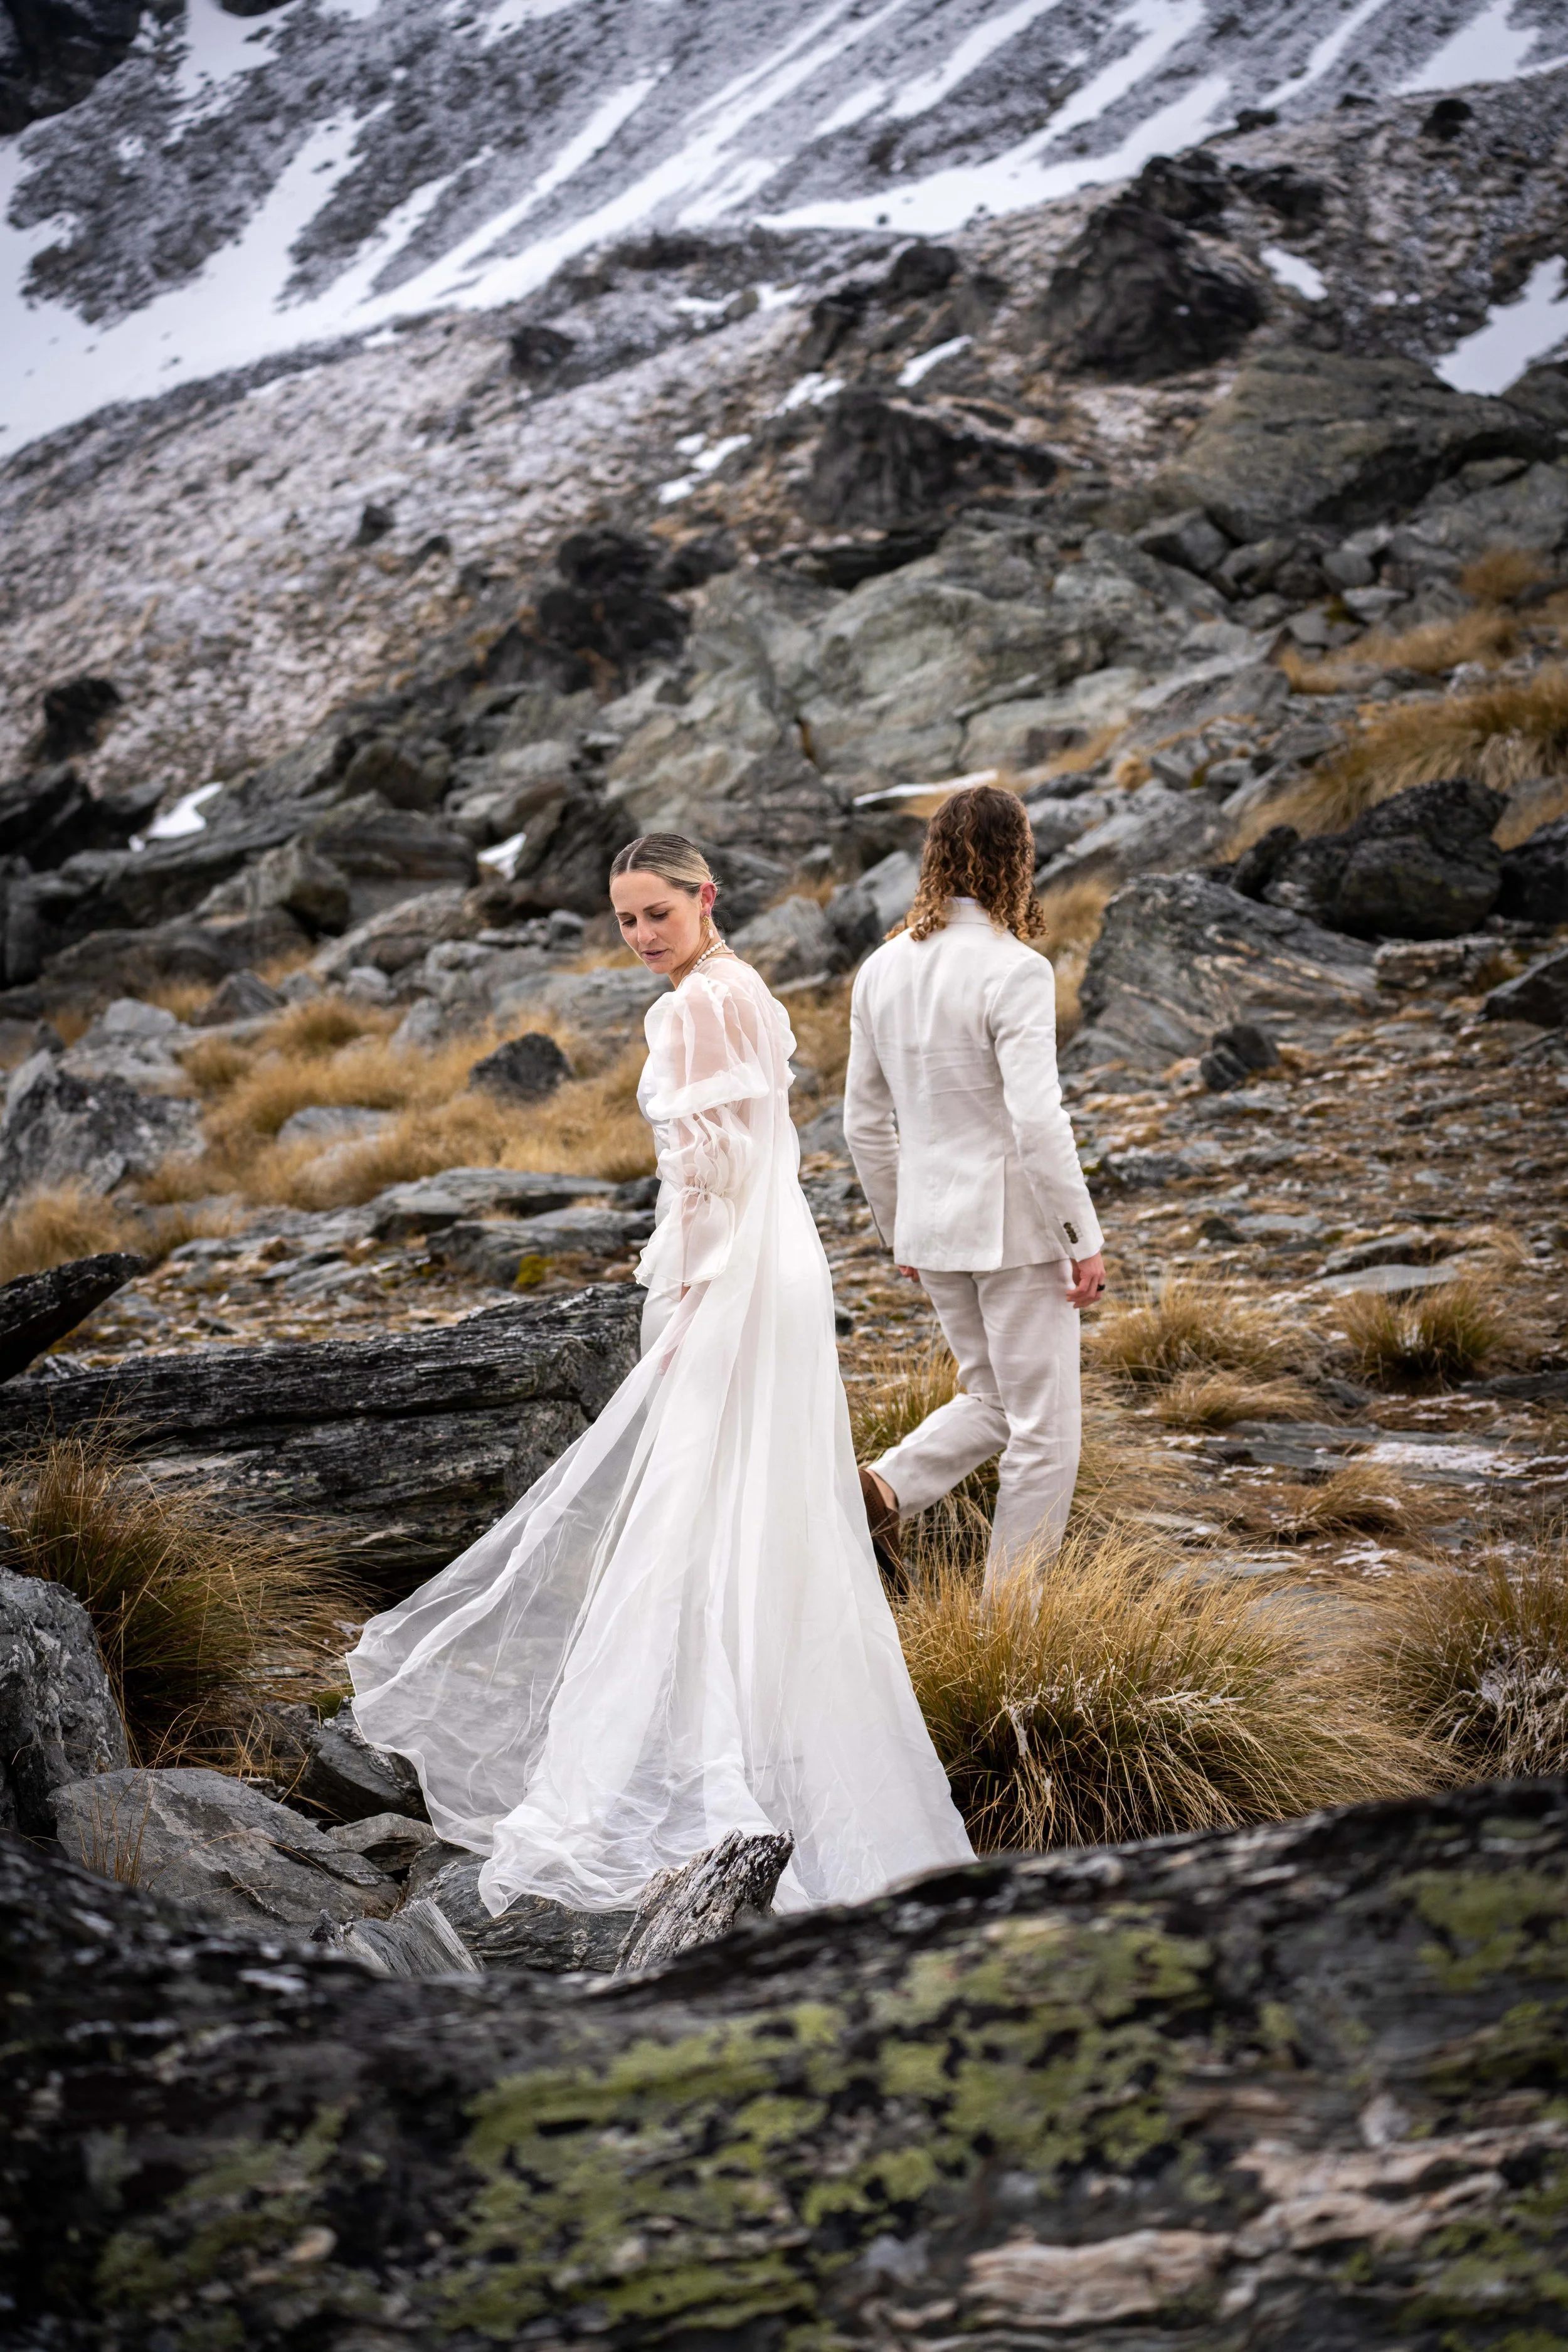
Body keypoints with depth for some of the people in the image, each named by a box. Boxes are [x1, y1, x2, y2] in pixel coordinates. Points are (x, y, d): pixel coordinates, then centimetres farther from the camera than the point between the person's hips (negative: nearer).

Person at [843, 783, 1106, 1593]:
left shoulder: (881, 969, 4)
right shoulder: (1014, 972, -17)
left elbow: (865, 1122, 10)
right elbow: (1035, 1122, -22)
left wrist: (898, 1229, 21)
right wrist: (1084, 1239, -14)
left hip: (934, 1225, 7)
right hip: (1016, 1224, -7)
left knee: (992, 1400, 24)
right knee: (1044, 1427, 6)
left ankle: (883, 1489, 1)